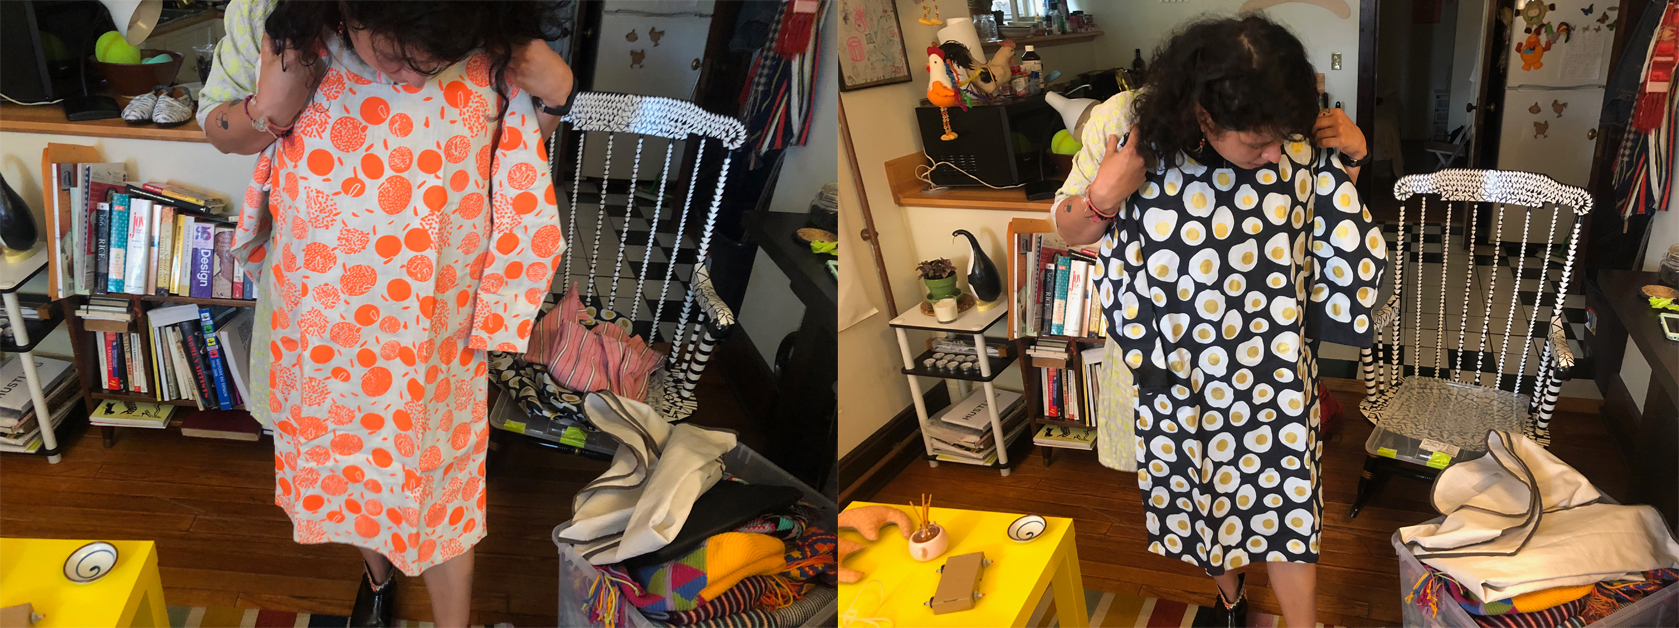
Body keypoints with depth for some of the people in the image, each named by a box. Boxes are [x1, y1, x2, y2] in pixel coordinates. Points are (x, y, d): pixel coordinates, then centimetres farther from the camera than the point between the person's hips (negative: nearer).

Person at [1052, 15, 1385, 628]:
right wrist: (1102, 199, -25)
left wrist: (1348, 158, -15)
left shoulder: (1295, 139, -18)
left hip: (1273, 370, -1)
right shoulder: (1124, 130, -21)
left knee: (1284, 505, 8)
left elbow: (1331, 229, 2)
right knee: (1202, 496, 23)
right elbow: (1070, 230, -6)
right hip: (1178, 368, 1)